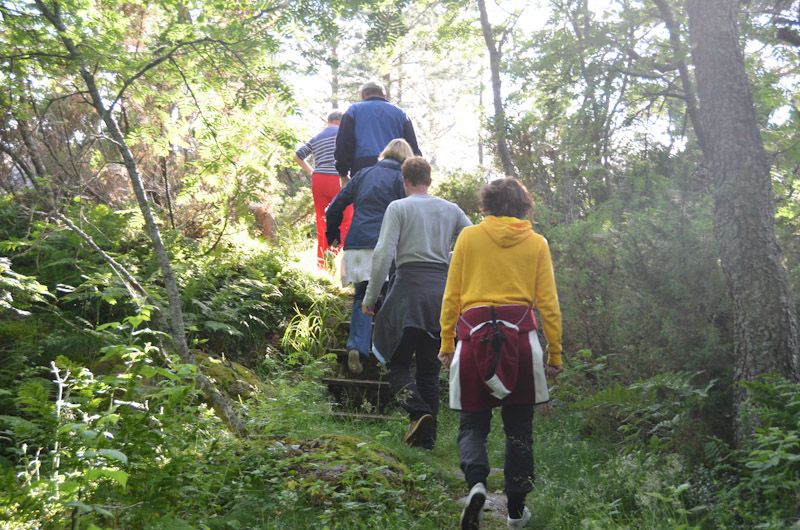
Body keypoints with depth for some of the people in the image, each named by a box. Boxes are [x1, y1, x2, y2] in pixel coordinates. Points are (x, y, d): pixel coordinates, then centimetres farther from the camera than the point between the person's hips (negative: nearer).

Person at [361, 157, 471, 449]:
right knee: (430, 368, 12)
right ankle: (427, 436, 13)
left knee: (397, 362, 8)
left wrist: (370, 297, -4)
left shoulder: (398, 208, 0)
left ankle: (419, 411, -17)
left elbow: (383, 253, -9)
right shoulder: (451, 209, 12)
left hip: (408, 289, -4)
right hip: (442, 290, 4)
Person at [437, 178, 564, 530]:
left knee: (472, 424, 11)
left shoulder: (468, 237, 5)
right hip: (520, 336, 1)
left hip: (474, 334, -1)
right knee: (519, 427, 14)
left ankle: (476, 482, -16)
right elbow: (548, 303, 5)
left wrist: (446, 344, 11)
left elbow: (451, 296, 4)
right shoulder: (536, 243, 7)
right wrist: (555, 353, 12)